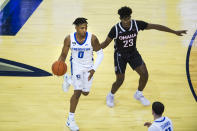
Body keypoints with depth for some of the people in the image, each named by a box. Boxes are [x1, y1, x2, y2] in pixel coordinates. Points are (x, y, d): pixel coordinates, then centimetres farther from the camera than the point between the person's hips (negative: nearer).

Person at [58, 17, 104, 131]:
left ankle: (69, 79, 45)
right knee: (78, 92, -12)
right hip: (76, 65, -2)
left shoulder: (92, 38, -21)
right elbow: (63, 55, -7)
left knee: (85, 93, 15)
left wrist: (94, 69, -18)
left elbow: (100, 54, -10)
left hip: (89, 66, 2)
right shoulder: (69, 39, -18)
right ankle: (70, 120, 1)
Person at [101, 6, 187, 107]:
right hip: (120, 54, -3)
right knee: (120, 80, -3)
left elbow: (155, 26, -12)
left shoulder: (137, 24, -18)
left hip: (133, 52, 3)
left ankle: (139, 94, 22)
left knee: (144, 74, -6)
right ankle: (110, 96, 29)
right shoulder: (115, 29, -24)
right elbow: (106, 43, -12)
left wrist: (175, 32, -9)